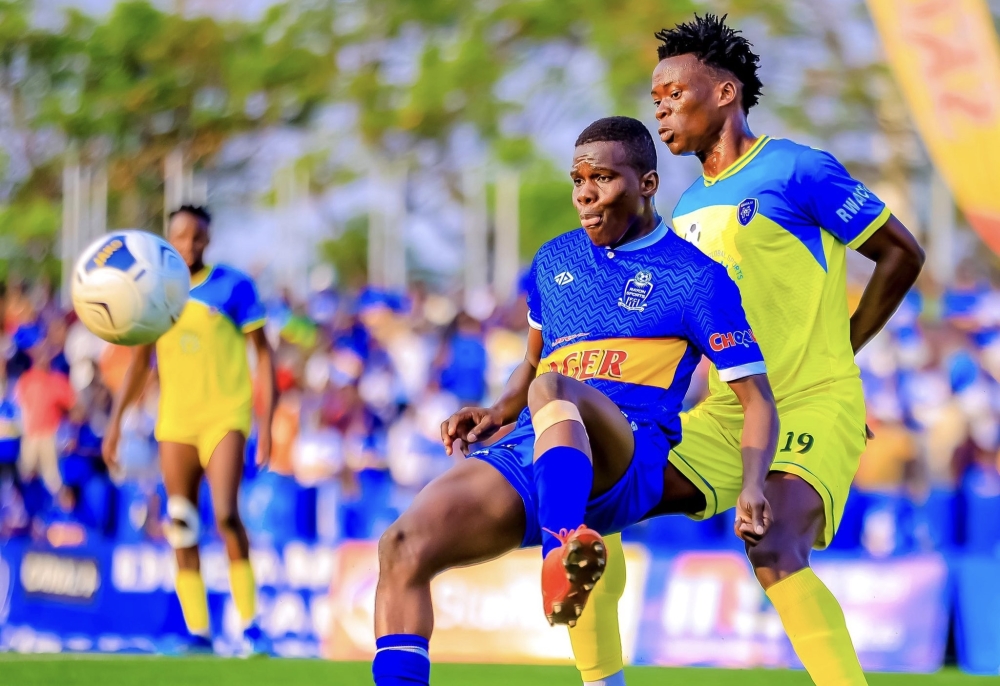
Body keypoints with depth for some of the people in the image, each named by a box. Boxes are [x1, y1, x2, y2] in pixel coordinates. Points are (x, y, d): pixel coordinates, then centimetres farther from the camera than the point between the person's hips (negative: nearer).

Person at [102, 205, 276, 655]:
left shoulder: (234, 287, -3)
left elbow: (263, 355, -1)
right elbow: (139, 364, 18)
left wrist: (266, 424, -8)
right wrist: (116, 421, 12)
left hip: (225, 415, -4)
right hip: (175, 421, 4)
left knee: (225, 515, -20)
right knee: (181, 528, 2)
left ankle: (250, 625, -12)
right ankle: (198, 632, 8)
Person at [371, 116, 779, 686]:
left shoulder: (697, 277, 6)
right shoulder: (555, 260, 23)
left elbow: (758, 400, 3)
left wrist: (753, 488, -16)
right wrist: (497, 414, 15)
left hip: (630, 461, -5)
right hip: (523, 454, 5)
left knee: (551, 389, -40)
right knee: (403, 547, -22)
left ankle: (561, 555, -63)